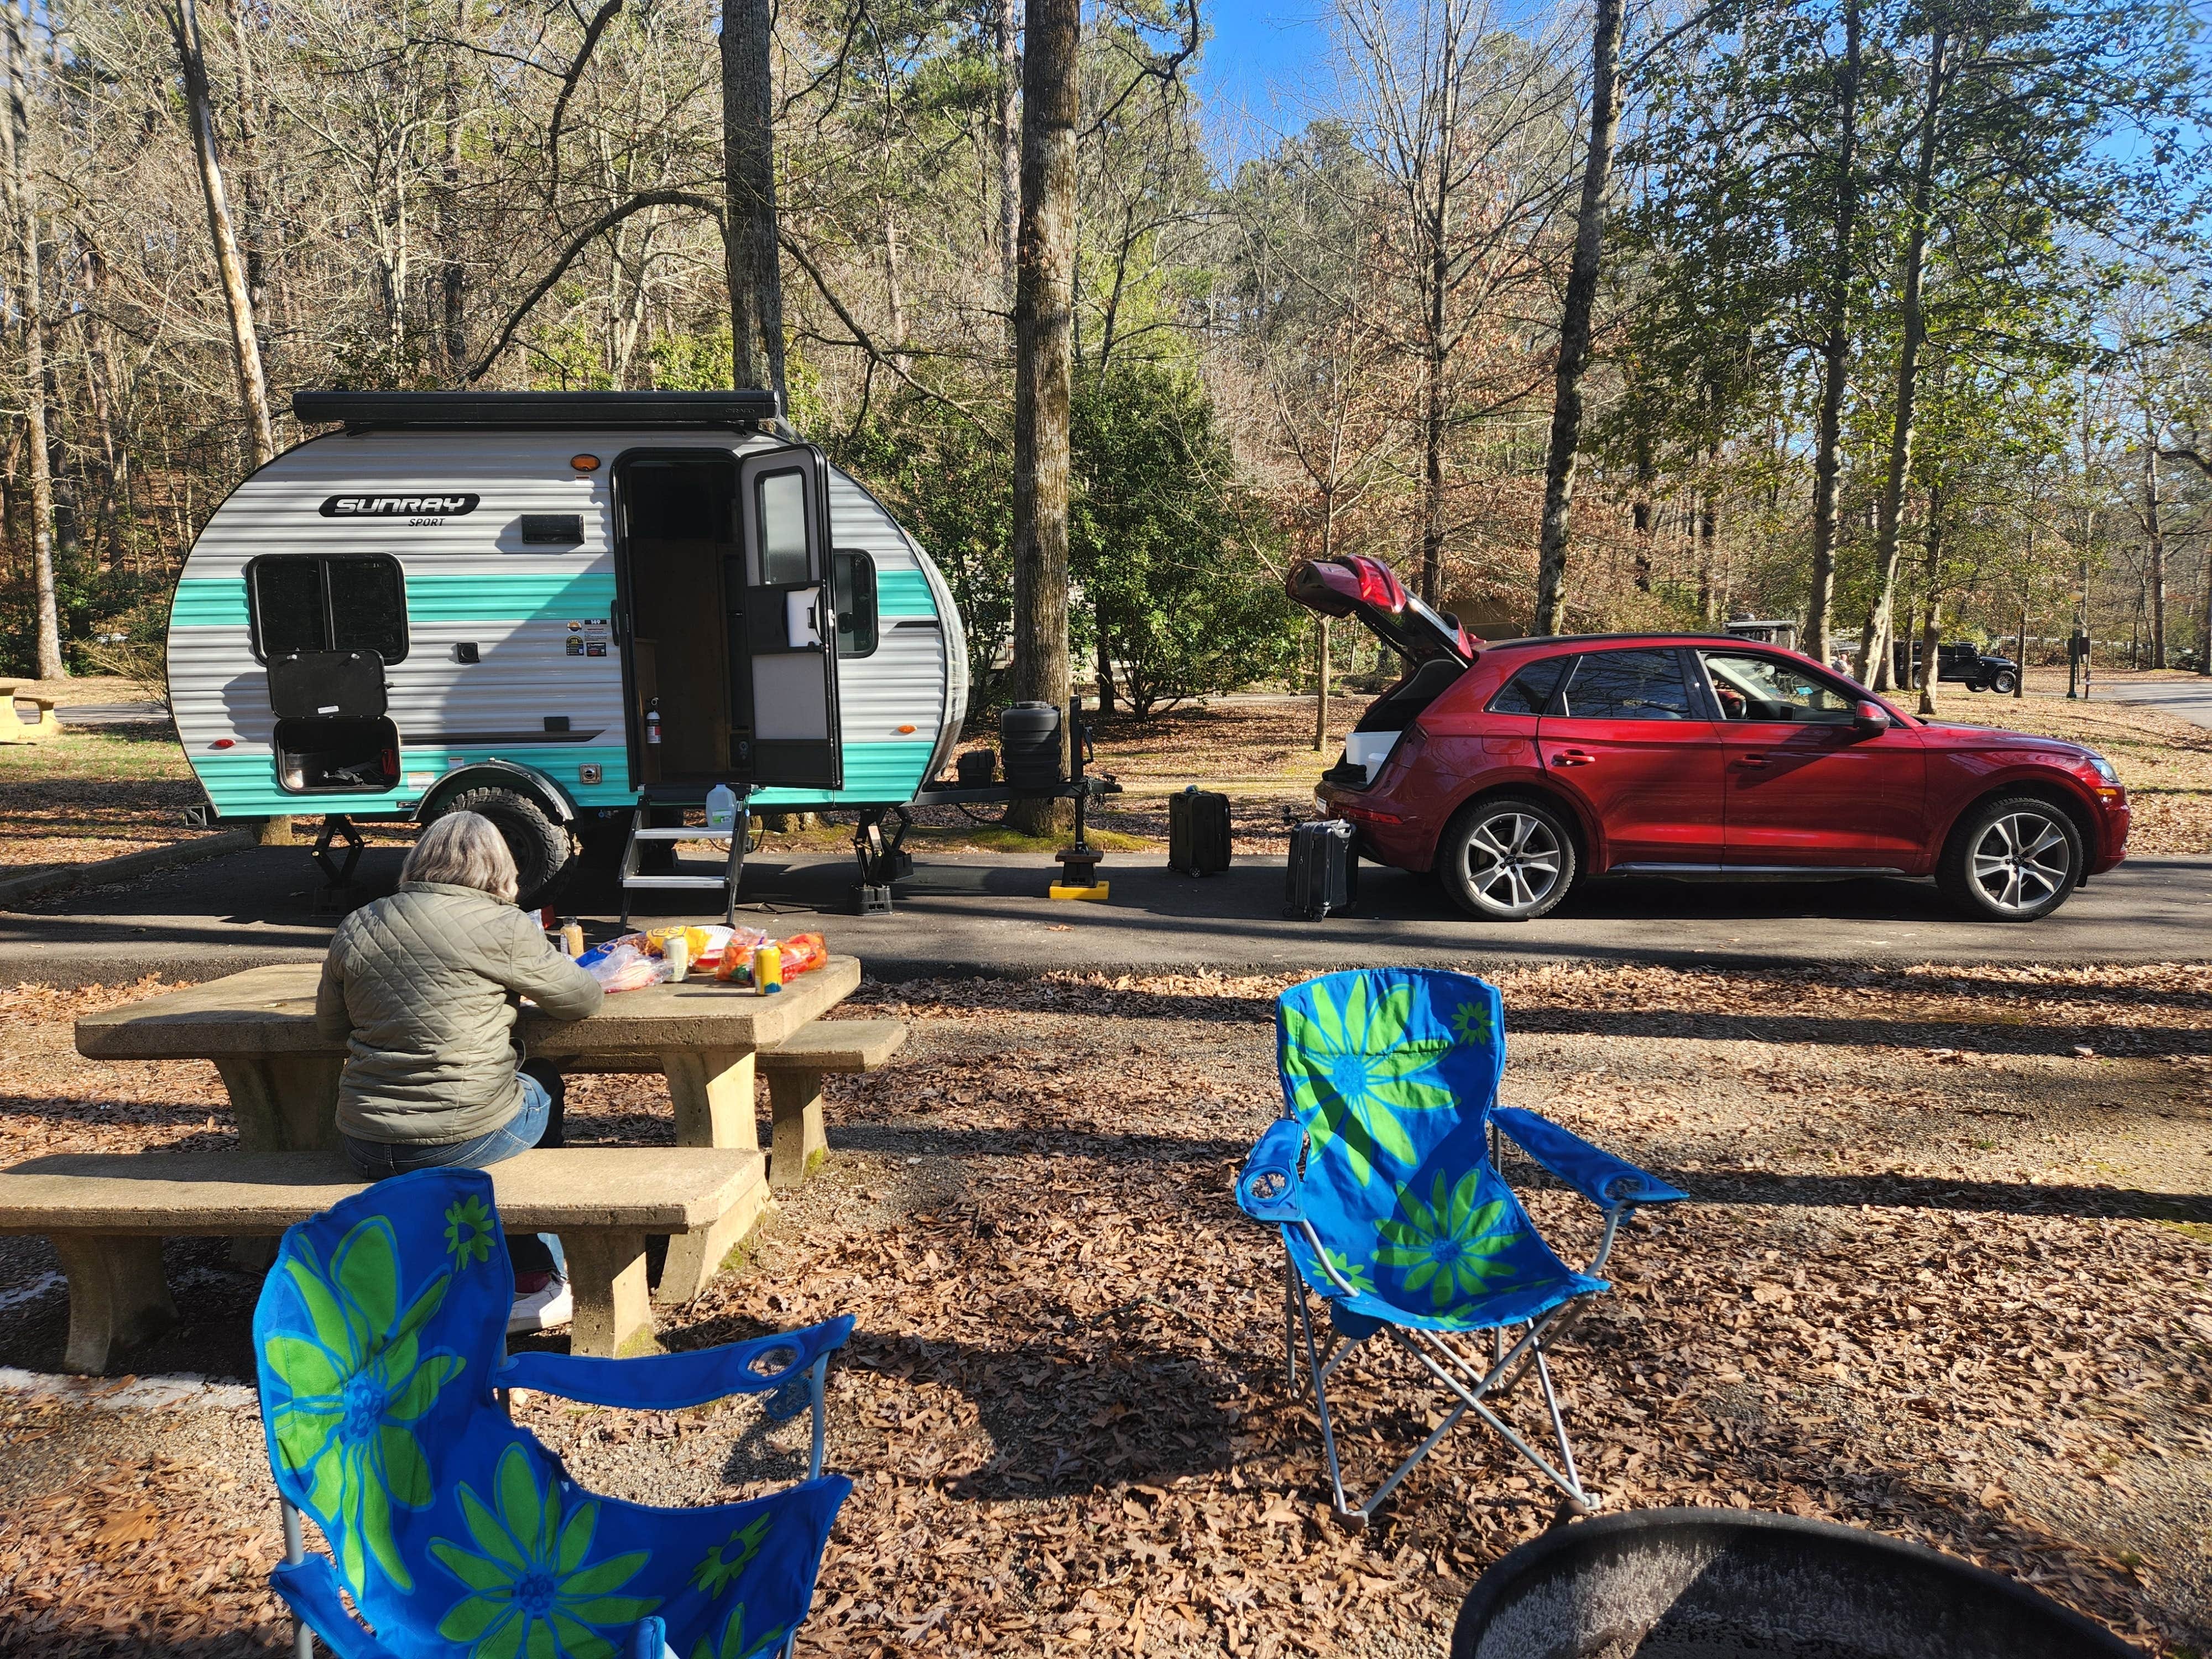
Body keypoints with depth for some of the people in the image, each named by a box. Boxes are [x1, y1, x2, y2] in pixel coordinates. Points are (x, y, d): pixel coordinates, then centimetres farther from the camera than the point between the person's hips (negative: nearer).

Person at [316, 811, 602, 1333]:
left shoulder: (354, 930, 4)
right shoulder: (504, 928, -10)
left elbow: (330, 1026, 17)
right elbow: (583, 1001, 2)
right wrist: (522, 982, 22)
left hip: (364, 1150, 5)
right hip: (462, 1142, -5)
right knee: (543, 1084, 26)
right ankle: (537, 1281, 32)